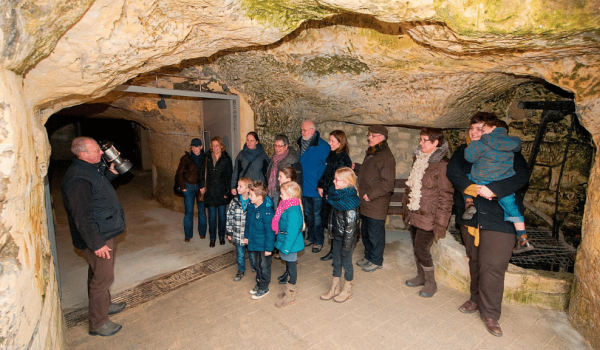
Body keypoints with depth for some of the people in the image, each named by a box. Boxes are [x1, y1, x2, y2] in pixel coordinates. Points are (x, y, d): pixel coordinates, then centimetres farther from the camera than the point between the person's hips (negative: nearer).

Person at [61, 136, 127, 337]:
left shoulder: (91, 168, 5)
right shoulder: (78, 179, -27)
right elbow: (82, 217, -27)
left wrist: (111, 172, 6)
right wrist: (96, 244, -23)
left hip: (106, 233, 10)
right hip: (97, 239, -10)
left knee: (100, 275, 25)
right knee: (102, 278, 2)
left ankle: (104, 305, 44)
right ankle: (98, 324, 19)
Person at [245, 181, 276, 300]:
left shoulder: (267, 211, -29)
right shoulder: (251, 206, -5)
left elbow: (270, 231, -24)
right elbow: (248, 222, 11)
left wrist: (269, 248, -19)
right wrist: (247, 236, 17)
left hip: (264, 245, -8)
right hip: (254, 243, 8)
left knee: (264, 266, 12)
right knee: (257, 264, 24)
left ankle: (264, 288, 31)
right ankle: (259, 283, 44)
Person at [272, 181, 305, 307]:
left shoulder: (293, 211, -27)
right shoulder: (287, 206, 4)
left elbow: (292, 231, -27)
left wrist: (286, 247, -22)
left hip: (290, 243, -10)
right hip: (286, 240, 10)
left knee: (291, 265, 6)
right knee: (289, 265, 22)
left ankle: (290, 295, 24)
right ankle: (291, 289, 41)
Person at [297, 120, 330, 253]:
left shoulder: (322, 146, -15)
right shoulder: (302, 144, 5)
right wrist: (299, 182, 10)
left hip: (316, 188, -6)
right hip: (305, 186, 7)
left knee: (317, 215, 5)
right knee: (308, 213, 18)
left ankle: (318, 241, 20)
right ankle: (311, 237, 35)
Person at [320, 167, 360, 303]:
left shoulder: (350, 201, -25)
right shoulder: (337, 195, 1)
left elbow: (350, 225, -23)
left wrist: (347, 244, -19)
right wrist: (332, 232, 18)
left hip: (346, 237, -8)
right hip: (337, 235, 8)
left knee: (346, 261, 10)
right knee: (336, 261, 19)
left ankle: (347, 290, 31)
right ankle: (335, 288, 36)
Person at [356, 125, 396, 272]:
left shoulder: (386, 157, -17)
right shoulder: (370, 153, 13)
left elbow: (388, 183, -22)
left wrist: (370, 195, -21)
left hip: (377, 204, -9)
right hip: (366, 202, 9)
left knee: (375, 233, 5)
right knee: (365, 231, 20)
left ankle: (376, 261, 24)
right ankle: (368, 256, 37)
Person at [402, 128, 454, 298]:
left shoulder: (442, 165, -14)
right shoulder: (418, 159, 10)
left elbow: (445, 196, -15)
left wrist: (441, 223, -16)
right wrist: (405, 208, 17)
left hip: (428, 216, -7)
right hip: (414, 214, 7)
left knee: (421, 248, -3)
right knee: (416, 247, 15)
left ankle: (430, 282, 19)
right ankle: (421, 276, 35)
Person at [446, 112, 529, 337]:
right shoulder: (464, 151, 6)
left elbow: (522, 176, -14)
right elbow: (452, 171, -10)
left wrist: (493, 189, -28)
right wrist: (473, 188, -25)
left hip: (498, 219, -3)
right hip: (469, 217, 4)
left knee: (493, 267, -4)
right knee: (475, 262, 17)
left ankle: (490, 314, 13)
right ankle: (476, 299, 35)